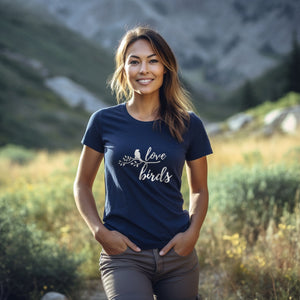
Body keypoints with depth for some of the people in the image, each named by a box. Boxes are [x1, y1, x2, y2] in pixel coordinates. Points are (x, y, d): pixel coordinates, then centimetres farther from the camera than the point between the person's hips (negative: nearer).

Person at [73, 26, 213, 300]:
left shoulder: (189, 125, 3)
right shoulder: (104, 121, 1)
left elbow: (199, 189, 13)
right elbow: (82, 184, 10)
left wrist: (193, 232, -4)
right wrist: (100, 231, -4)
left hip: (177, 255, 2)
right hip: (123, 254, -2)